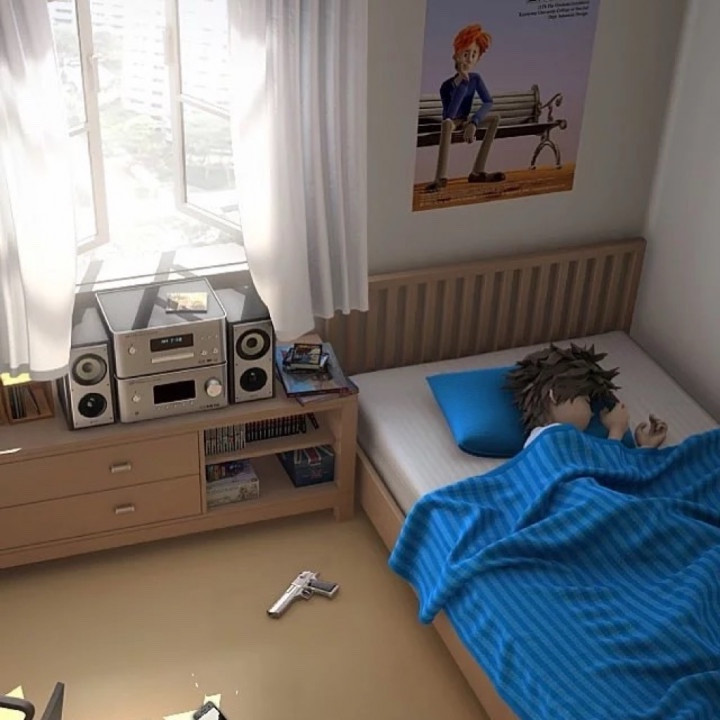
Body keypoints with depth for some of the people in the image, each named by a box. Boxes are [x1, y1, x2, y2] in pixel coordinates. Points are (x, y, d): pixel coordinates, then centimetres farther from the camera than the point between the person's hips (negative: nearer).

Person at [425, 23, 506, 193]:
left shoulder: (475, 79, -8)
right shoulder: (447, 85, -24)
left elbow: (488, 102, -15)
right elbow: (449, 114, -35)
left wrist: (473, 123, -31)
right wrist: (462, 83, -37)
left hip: (465, 121, 6)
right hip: (452, 122, -6)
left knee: (495, 117, -11)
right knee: (447, 122, -39)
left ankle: (477, 172, -14)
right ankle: (441, 177, -42)